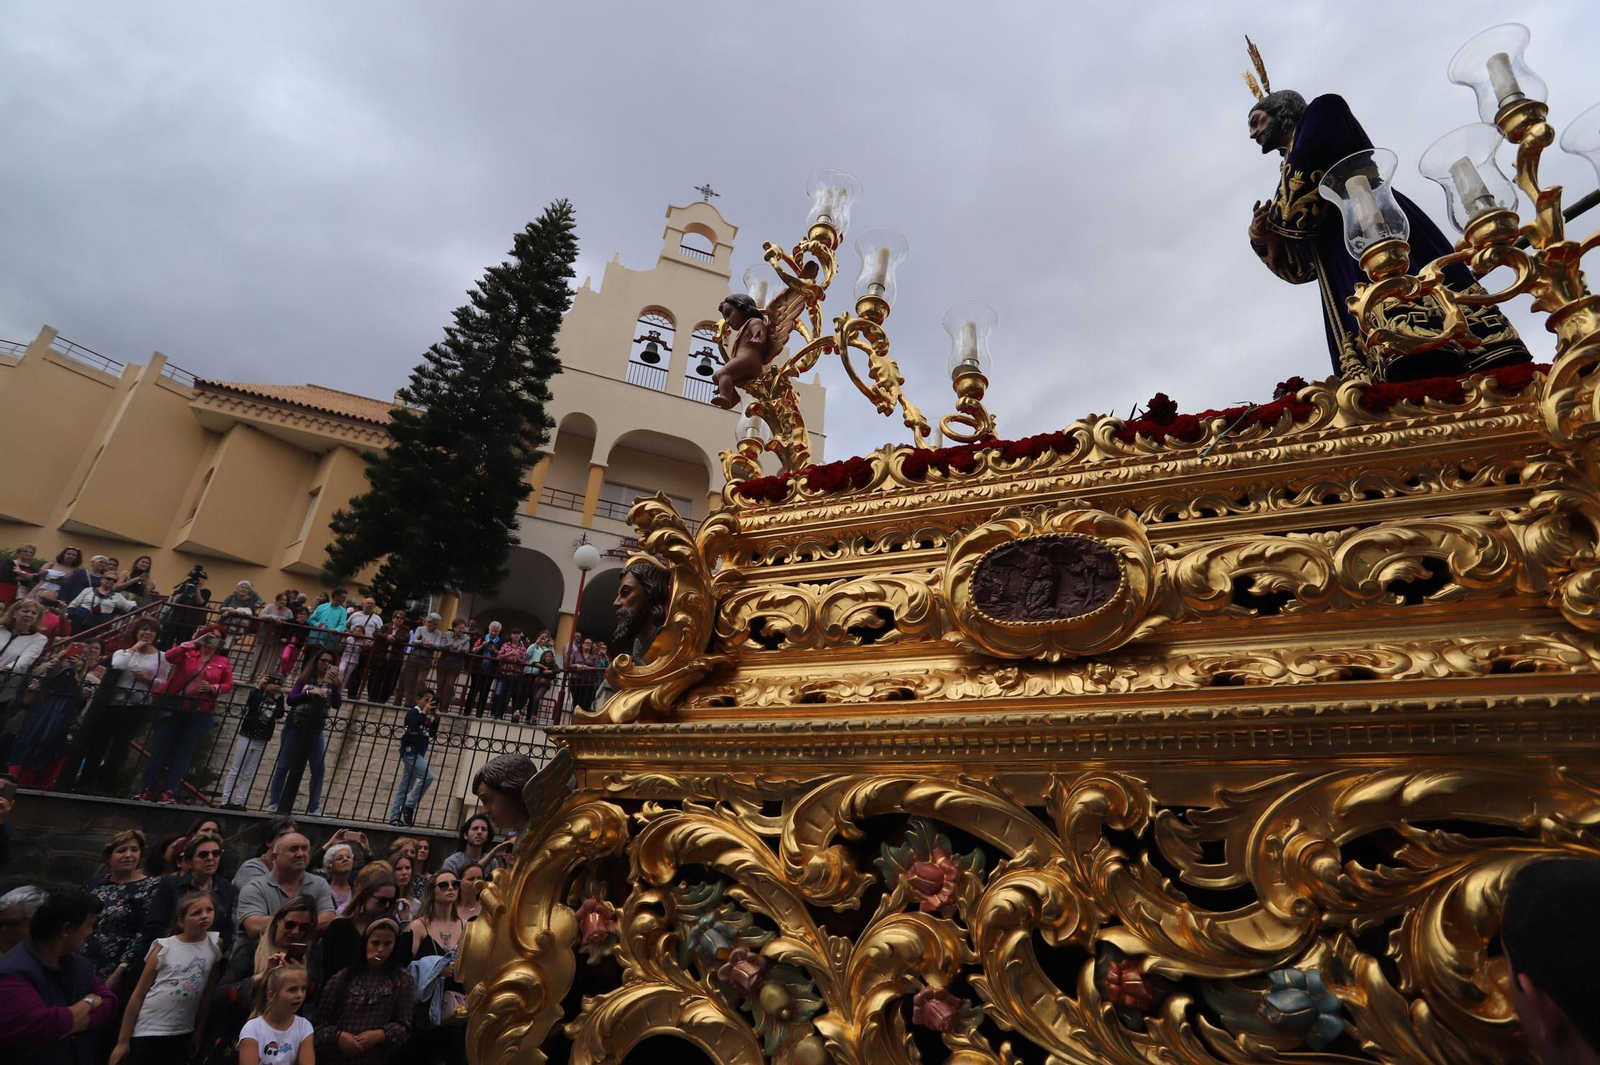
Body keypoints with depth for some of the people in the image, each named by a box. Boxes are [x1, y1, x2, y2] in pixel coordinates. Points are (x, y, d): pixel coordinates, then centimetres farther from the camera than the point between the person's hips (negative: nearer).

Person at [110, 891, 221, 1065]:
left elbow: (209, 992, 1)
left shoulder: (216, 944, -5)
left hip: (182, 1033, 2)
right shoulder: (164, 947, -8)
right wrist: (123, 1040, -2)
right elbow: (139, 994, -2)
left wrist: (199, 1032, 4)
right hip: (147, 1030, -2)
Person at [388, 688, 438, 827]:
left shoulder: (428, 717, 13)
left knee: (405, 787, 9)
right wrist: (424, 712, -21)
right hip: (410, 751, -8)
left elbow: (432, 734, 10)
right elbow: (414, 726, -24)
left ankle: (394, 817, 14)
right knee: (428, 776, -20)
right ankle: (409, 806, -10)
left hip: (419, 753, 8)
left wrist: (436, 719, 0)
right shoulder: (413, 712, -6)